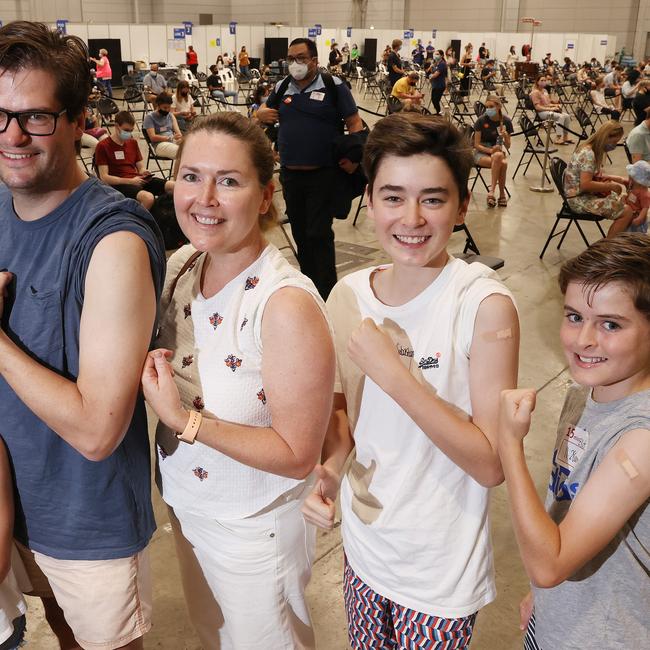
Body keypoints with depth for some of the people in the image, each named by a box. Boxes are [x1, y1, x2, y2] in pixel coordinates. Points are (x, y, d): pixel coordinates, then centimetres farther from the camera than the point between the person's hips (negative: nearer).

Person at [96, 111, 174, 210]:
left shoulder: (133, 142, 19)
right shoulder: (103, 146, -2)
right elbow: (104, 178, -8)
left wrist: (144, 172, -4)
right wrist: (131, 181, -16)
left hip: (138, 180, 6)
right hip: (120, 184, -6)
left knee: (174, 186, -19)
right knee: (148, 197, -38)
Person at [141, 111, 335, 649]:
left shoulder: (287, 304, -30)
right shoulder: (181, 265, -8)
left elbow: (297, 456, -25)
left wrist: (185, 419, -31)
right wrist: (149, 374, -12)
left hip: (255, 530, -6)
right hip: (184, 505, 7)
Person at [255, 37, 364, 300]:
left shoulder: (334, 86, -4)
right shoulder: (282, 87, 9)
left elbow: (354, 123, -2)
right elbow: (263, 112, 23)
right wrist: (262, 114, -1)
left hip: (323, 174, -5)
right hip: (290, 173, 5)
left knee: (319, 234, -6)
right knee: (300, 233, 13)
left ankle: (326, 293, 2)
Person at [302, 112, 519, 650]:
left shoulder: (484, 304, -21)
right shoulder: (350, 294, -6)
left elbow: (492, 464, -21)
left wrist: (394, 374, -29)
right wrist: (329, 468, -13)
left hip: (441, 571, -4)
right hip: (364, 548, 5)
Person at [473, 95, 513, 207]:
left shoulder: (506, 121, -3)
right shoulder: (481, 120, -10)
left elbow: (507, 146, 0)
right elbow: (477, 145, -8)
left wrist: (505, 136, -21)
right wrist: (490, 150, -24)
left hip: (498, 150, 2)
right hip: (481, 153, -2)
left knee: (498, 156, -35)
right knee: (502, 163, -32)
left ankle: (492, 192, -29)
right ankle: (502, 194, -22)